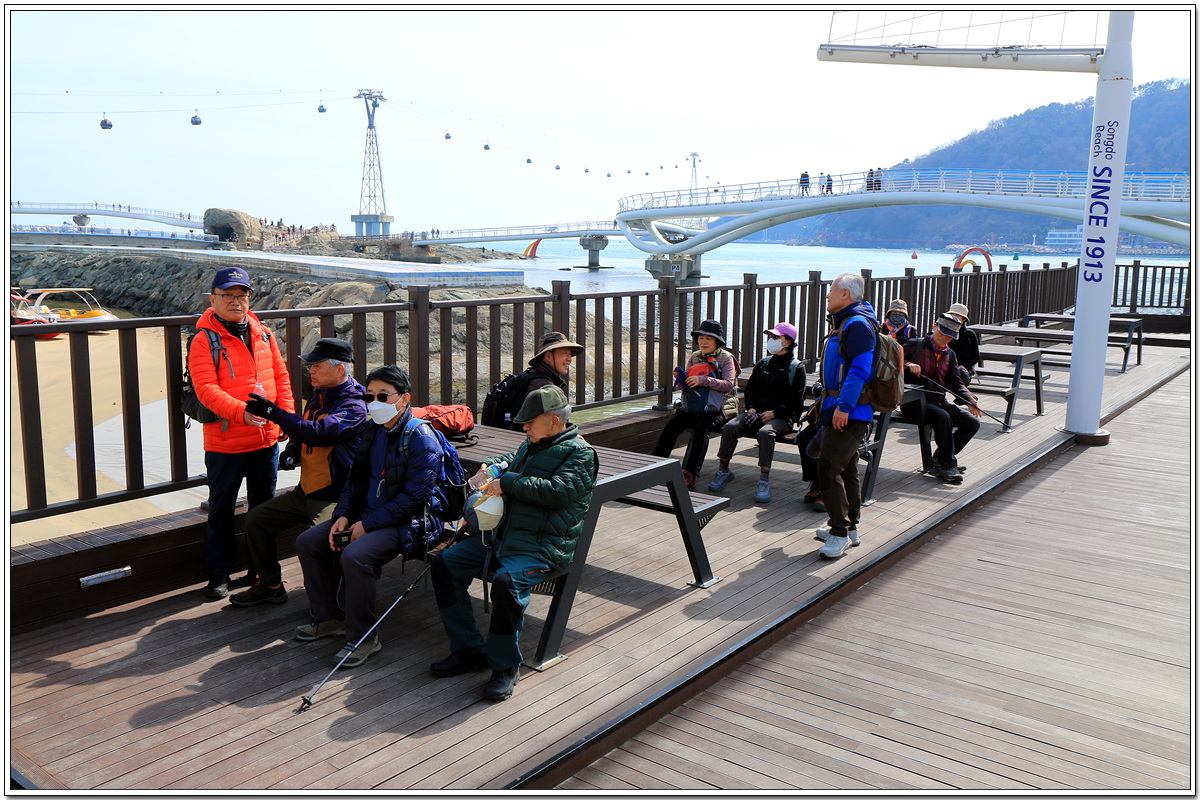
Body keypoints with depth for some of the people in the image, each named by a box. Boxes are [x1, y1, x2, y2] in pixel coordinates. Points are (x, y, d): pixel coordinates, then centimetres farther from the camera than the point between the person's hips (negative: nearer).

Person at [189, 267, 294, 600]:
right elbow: (207, 391, -19)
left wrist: (287, 416, 1)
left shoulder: (263, 334, 8)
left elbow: (281, 377, 12)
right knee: (221, 508, 7)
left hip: (266, 437, 5)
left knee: (264, 504, 16)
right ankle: (218, 573, 20)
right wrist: (242, 413, -33)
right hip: (224, 442, -5)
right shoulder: (203, 341, -9)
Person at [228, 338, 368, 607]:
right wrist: (292, 450, 1)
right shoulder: (318, 396, 10)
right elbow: (302, 432, 24)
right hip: (304, 491, 9)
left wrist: (273, 412, -32)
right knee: (256, 519, 10)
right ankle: (269, 585, 24)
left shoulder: (353, 408, -18)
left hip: (333, 498, -9)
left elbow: (317, 432, -34)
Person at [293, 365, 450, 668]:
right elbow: (356, 478, 16)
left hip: (409, 521, -9)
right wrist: (343, 514, -2)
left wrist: (368, 525, -21)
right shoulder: (372, 432, 9)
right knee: (307, 541, 3)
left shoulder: (421, 438, -17)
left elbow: (415, 496, -22)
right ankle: (329, 617, 16)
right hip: (369, 514, 9)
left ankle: (363, 637, -14)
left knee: (355, 556, -32)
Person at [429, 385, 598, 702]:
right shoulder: (532, 444, 19)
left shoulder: (580, 453, -7)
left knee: (506, 582, -35)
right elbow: (512, 460, 39)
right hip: (501, 534, 9)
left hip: (544, 547, -9)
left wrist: (507, 482, -18)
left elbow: (557, 492, -22)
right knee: (444, 563, -2)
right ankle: (469, 649, 3)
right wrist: (490, 466, 15)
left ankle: (505, 666, -14)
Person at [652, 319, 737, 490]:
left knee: (700, 428, -31)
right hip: (689, 407, 4)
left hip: (711, 410, -4)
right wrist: (680, 379, -7)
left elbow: (728, 385, -11)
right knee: (671, 425, -21)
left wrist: (703, 380, -20)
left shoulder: (726, 358, 3)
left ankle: (690, 474, -32)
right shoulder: (694, 357, 16)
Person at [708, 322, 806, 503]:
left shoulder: (797, 368, 4)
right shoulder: (763, 364, 20)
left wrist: (775, 413, -16)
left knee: (765, 432, -38)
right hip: (757, 413, 5)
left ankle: (764, 481, -34)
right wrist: (751, 407, 0)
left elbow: (795, 399, -3)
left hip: (781, 417, -5)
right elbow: (750, 388, 20)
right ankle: (723, 471, -9)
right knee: (730, 427, -22)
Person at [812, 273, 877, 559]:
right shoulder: (844, 322, 18)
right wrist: (827, 402, 24)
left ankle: (840, 533, -7)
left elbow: (860, 370, -24)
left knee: (828, 469, -14)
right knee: (846, 468, 17)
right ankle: (850, 527, 27)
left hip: (850, 412, -11)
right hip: (840, 408, 11)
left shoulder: (858, 324, -15)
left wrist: (843, 406, -28)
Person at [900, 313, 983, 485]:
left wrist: (969, 400, -8)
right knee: (943, 417, -33)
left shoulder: (950, 355, 17)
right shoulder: (915, 345, 0)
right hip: (914, 402, -7)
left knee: (972, 423, -6)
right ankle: (947, 466, -21)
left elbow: (955, 383, 9)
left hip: (939, 401, 7)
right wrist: (908, 365, -27)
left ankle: (940, 458, 3)